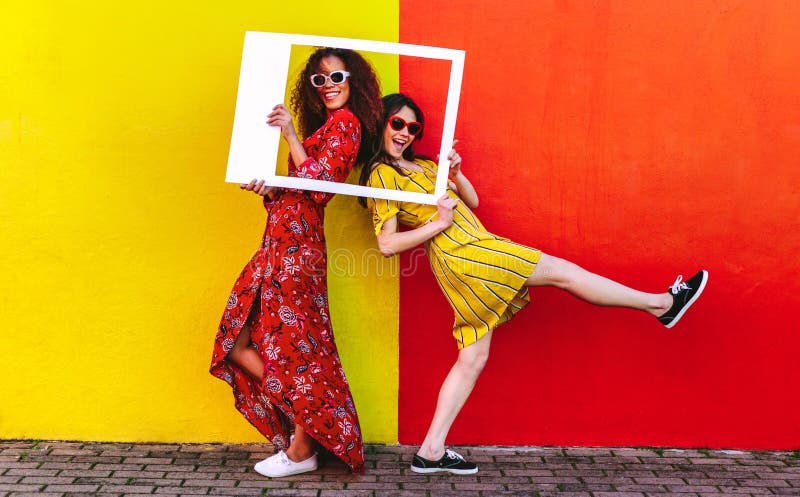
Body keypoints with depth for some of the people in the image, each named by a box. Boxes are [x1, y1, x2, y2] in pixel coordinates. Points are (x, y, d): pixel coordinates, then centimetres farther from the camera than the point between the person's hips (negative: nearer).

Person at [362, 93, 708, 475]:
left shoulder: (422, 166, 21)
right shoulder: (381, 175, -4)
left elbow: (471, 201, 19)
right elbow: (387, 245, -11)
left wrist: (455, 174, 0)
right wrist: (438, 223, -15)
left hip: (467, 256, 9)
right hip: (462, 253, -9)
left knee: (473, 358, 9)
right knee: (562, 272, -3)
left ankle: (431, 452, 10)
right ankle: (661, 303, 10)